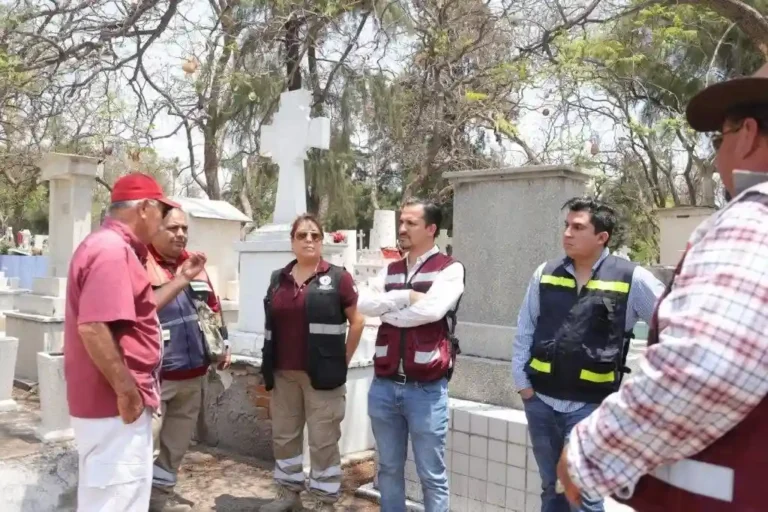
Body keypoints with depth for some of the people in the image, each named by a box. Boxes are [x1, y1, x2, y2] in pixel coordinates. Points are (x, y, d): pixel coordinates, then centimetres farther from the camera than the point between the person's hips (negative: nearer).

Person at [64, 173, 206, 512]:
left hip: (110, 399, 11)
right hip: (115, 402, -11)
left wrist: (183, 278, 19)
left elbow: (137, 309, 21)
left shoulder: (110, 245, 14)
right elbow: (93, 326, -29)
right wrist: (127, 390, -24)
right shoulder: (113, 249, -20)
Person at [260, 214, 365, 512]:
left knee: (323, 441, 4)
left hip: (321, 375, -5)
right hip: (283, 374, 5)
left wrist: (343, 362, -3)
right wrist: (269, 367, 12)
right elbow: (271, 326, 16)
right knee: (283, 436, 16)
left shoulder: (337, 278, -6)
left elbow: (357, 322, -4)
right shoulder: (278, 279, 10)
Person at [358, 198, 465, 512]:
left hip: (426, 390, -5)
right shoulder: (390, 270, 12)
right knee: (389, 468, 17)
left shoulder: (450, 269, -4)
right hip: (384, 385, 5)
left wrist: (387, 311, -6)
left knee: (432, 475, 8)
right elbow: (364, 303, -3)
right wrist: (406, 296, -13)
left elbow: (431, 310, -20)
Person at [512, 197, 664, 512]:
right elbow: (524, 331, 9)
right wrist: (522, 383, 5)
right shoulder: (545, 274, 4)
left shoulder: (632, 279, -7)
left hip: (589, 406, -3)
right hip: (540, 401, 4)